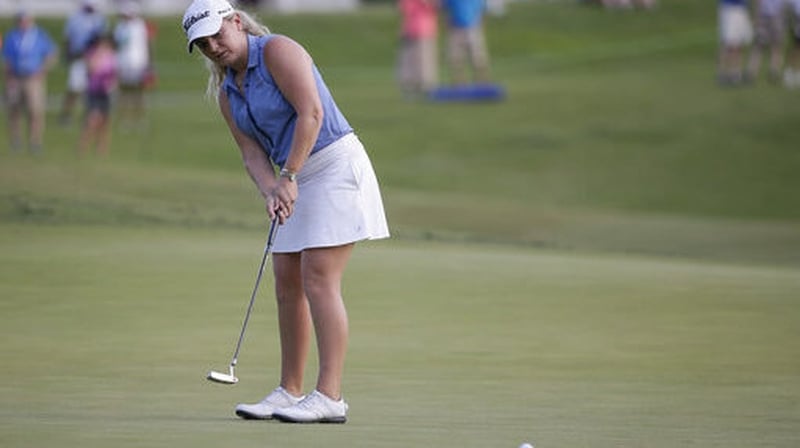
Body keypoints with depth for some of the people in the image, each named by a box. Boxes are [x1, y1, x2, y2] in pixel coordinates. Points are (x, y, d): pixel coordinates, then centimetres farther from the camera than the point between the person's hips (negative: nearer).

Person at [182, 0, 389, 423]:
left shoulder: (277, 51, -13)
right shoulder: (227, 93, 11)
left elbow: (311, 112, -21)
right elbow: (252, 153, 4)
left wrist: (288, 177, -20)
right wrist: (270, 191, -16)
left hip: (334, 165, -9)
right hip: (297, 181, 9)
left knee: (318, 279, -15)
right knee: (287, 284, 7)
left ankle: (329, 397, -18)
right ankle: (290, 391, 14)